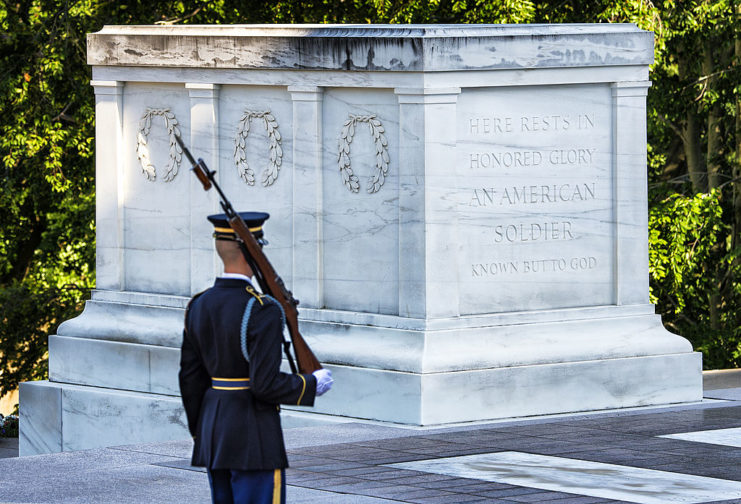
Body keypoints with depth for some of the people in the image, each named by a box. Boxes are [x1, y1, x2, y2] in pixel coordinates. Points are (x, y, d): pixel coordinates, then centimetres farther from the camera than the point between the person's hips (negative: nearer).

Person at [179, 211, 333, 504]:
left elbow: (190, 378, 9)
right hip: (254, 435, -8)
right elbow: (265, 384, -21)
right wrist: (312, 385, -5)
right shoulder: (262, 311, -18)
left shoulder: (199, 306, 5)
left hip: (214, 426, 8)